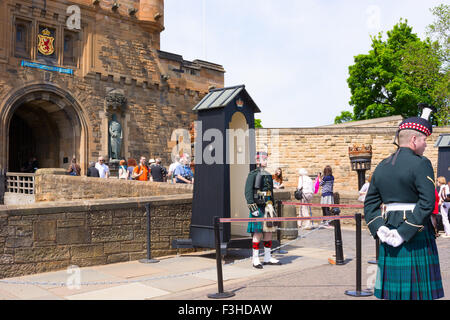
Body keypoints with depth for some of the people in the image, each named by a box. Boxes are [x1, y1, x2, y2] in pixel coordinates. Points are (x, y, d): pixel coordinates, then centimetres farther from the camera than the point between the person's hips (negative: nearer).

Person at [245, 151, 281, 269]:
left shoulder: (268, 175, 17)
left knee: (269, 231, 9)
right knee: (258, 233, -6)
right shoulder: (252, 174, -6)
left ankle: (268, 257, 18)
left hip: (267, 207, 7)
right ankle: (255, 259, 0)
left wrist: (272, 207, 20)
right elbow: (248, 192, -12)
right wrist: (252, 208, -18)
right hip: (258, 207, -7)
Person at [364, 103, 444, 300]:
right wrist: (406, 231, -18)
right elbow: (427, 203, -20)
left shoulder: (382, 166, 10)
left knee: (393, 291, 12)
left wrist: (380, 229, -2)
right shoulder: (421, 164, -10)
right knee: (420, 290, 4)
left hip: (389, 230, 6)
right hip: (417, 235, -6)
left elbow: (370, 203, 8)